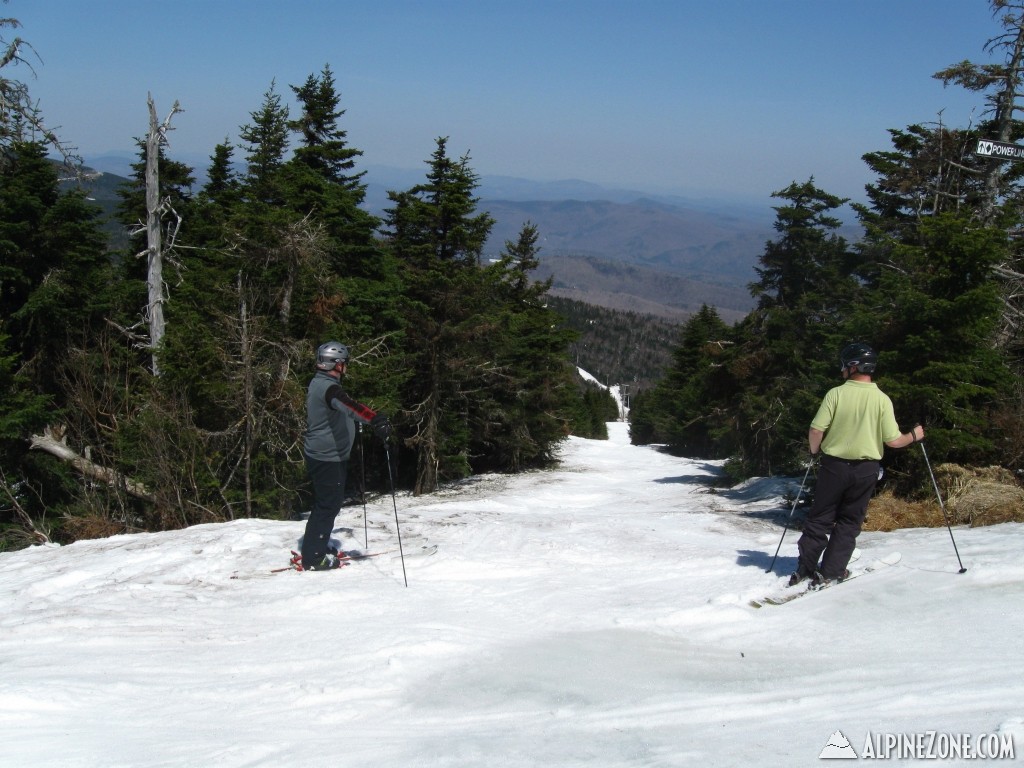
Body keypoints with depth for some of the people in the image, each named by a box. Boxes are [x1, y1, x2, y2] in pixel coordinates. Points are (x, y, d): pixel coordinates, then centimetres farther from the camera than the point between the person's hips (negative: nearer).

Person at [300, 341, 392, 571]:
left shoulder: (320, 383, 12)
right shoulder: (327, 386, -21)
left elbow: (342, 408, 33)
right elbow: (347, 405, -43)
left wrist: (370, 418, 49)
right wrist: (375, 419, -57)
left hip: (323, 455, 10)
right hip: (327, 457, -10)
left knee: (329, 502, 20)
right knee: (328, 504, -3)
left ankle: (316, 550, 32)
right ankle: (313, 557, 4)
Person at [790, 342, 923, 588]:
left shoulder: (836, 393, -10)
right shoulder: (882, 399, -6)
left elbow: (816, 430, -13)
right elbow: (893, 440, -7)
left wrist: (814, 451, 8)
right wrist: (914, 436, 13)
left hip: (833, 466, -1)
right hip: (865, 469, 1)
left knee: (820, 518, 11)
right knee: (849, 522, 12)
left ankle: (805, 568, 13)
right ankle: (830, 572, 10)